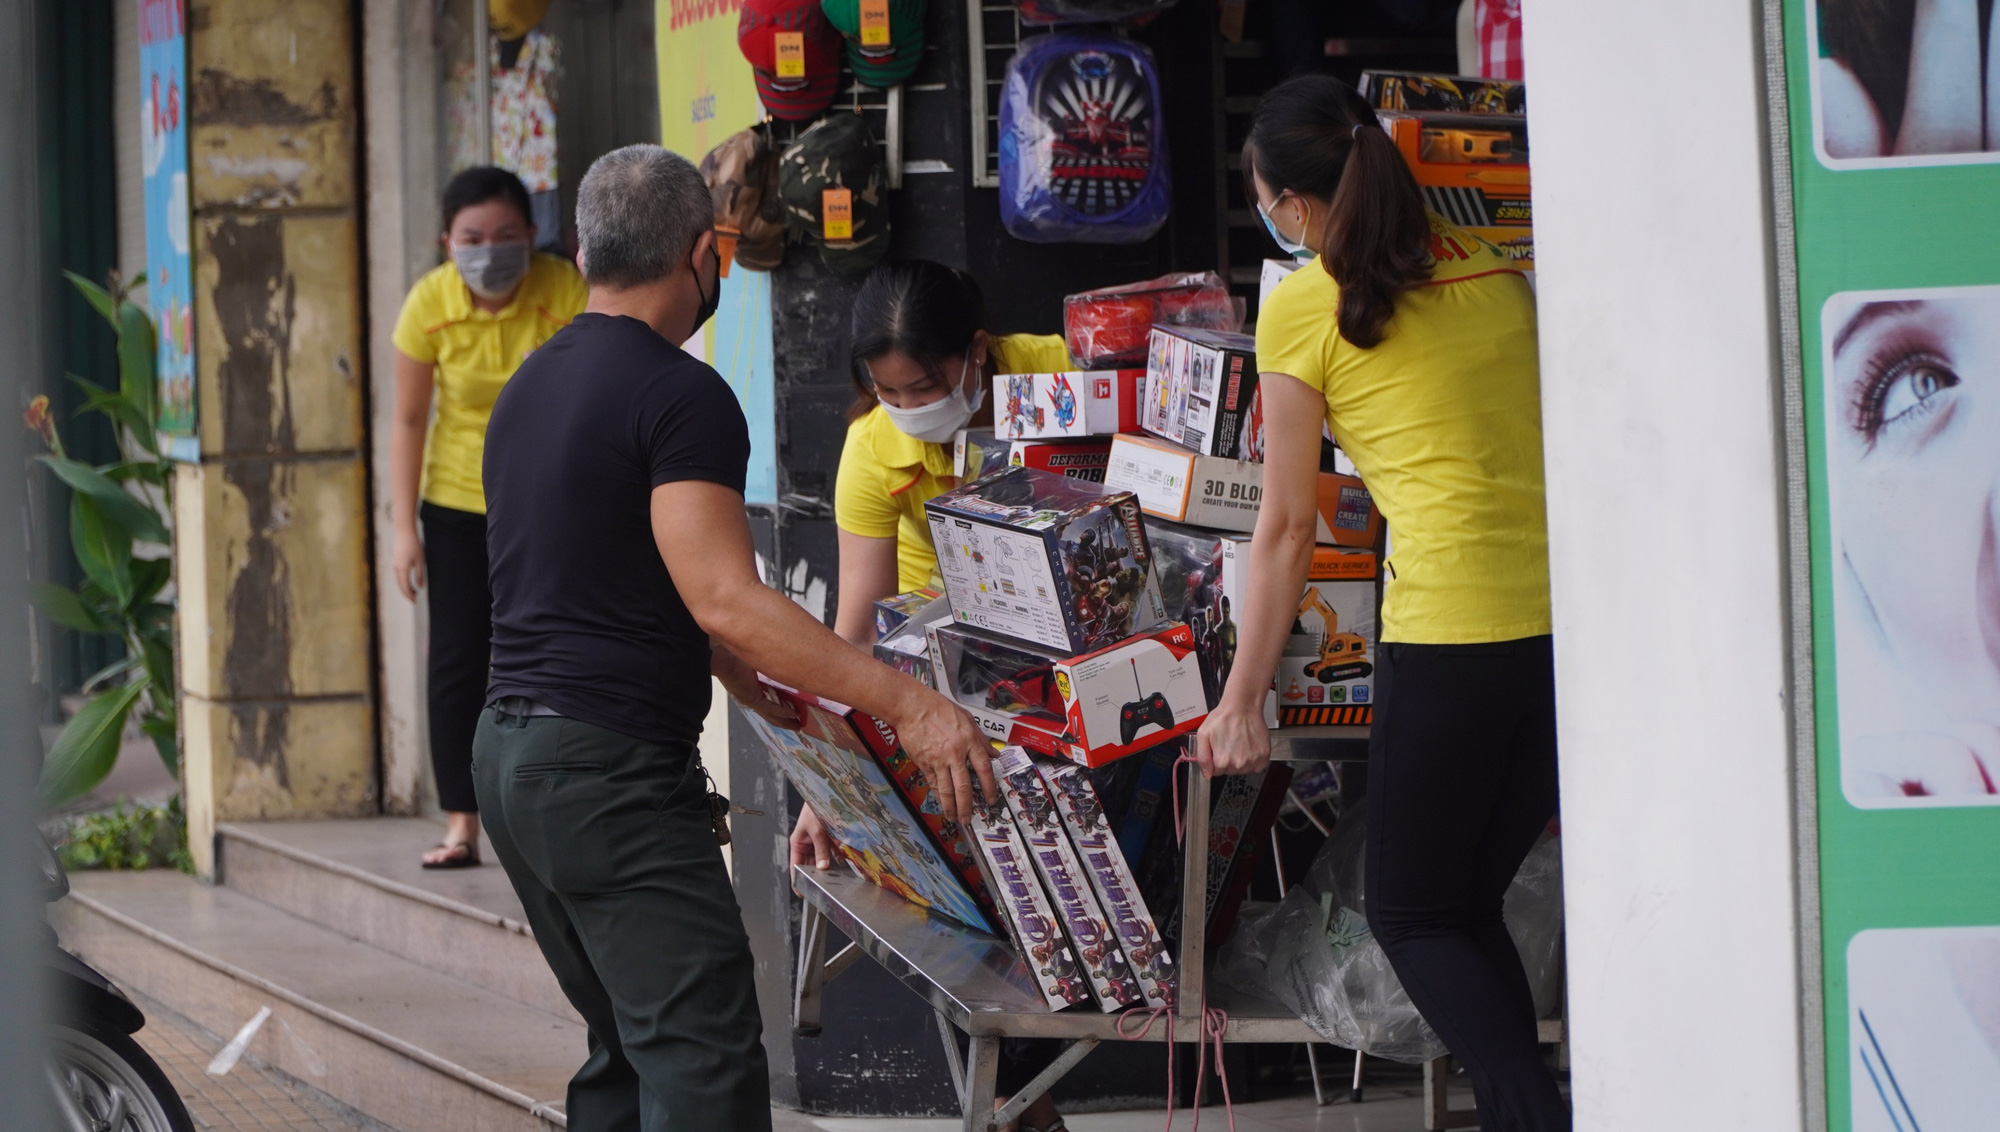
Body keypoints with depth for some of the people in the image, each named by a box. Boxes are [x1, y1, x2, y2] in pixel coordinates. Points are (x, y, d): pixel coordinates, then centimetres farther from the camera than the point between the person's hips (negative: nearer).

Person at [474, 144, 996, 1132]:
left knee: (628, 1051, 16)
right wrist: (903, 702, -20)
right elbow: (725, 599, -20)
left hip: (510, 750, 10)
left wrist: (739, 676, 30)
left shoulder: (530, 385, 16)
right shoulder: (681, 395, -13)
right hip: (615, 770, -10)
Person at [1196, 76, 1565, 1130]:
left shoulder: (1300, 309, 0)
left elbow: (1286, 529, 2)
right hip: (1567, 618, 6)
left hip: (1450, 634, -6)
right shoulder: (1496, 273, 14)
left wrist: (1241, 703, 8)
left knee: (1413, 918, 8)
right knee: (1472, 902, 18)